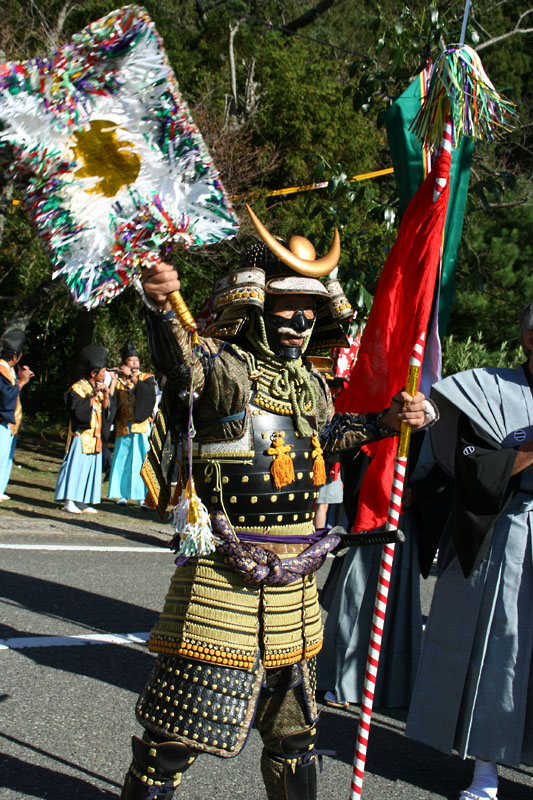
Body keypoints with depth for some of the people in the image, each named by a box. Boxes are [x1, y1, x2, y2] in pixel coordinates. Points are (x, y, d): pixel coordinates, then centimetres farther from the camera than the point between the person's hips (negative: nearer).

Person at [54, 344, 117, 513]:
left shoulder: (99, 389, 15)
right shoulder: (77, 388, -9)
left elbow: (108, 409, 7)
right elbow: (78, 411, -21)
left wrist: (107, 395, -8)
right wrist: (94, 396, -21)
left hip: (95, 437, 8)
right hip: (80, 435, -8)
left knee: (92, 467, 6)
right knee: (76, 466, -10)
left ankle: (83, 501, 11)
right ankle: (69, 501, -7)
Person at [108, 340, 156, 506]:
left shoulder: (146, 377, 7)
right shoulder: (118, 380, 12)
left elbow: (147, 391, -15)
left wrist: (131, 376, -16)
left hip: (141, 425, -2)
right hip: (123, 427, 2)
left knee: (141, 459, -5)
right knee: (122, 459, 1)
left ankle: (142, 495, -2)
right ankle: (123, 494, 8)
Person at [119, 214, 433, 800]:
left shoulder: (308, 383, 10)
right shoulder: (222, 367, -14)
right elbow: (181, 364, -38)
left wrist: (387, 421, 21)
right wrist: (161, 308, -58)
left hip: (294, 584, 7)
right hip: (223, 576, -7)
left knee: (293, 728, 22)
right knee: (178, 729, -1)